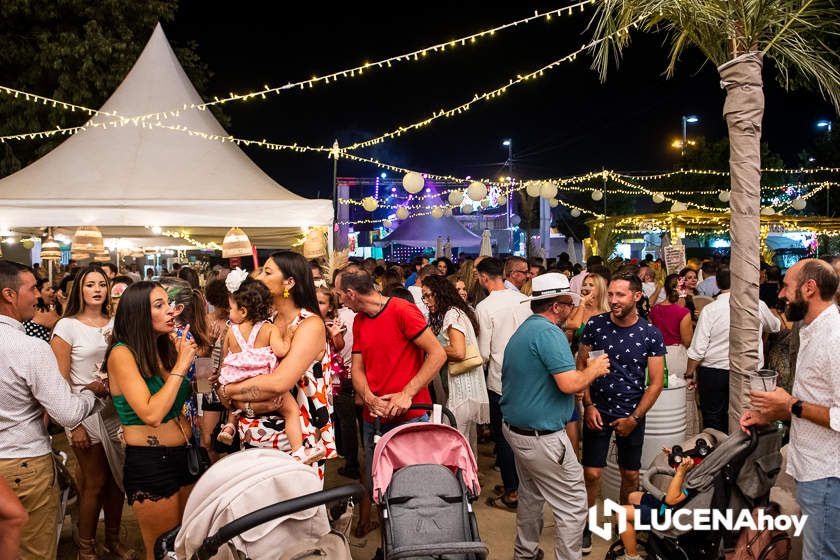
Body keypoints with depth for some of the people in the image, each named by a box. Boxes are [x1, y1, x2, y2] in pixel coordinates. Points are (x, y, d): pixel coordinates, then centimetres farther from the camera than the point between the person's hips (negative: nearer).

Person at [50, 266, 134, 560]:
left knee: (116, 479, 11)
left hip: (116, 411, 4)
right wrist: (74, 424, -12)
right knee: (94, 483, 5)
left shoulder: (115, 324, 6)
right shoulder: (67, 326, -8)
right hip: (86, 414, -4)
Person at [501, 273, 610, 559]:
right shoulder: (548, 332, -19)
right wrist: (594, 369, -7)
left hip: (517, 428, 10)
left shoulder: (522, 331, 12)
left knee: (531, 495, 24)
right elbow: (569, 383, -27)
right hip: (543, 436, -10)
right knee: (573, 505, 2)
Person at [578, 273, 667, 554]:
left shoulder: (651, 334, -8)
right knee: (591, 473, -2)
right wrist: (588, 405, -8)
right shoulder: (595, 325, -7)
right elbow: (581, 366, 0)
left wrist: (634, 418, -8)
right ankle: (585, 526, 18)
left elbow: (656, 382, -4)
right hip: (598, 411, -1)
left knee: (631, 475, 11)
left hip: (632, 414, 1)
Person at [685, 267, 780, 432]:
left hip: (712, 373, -2)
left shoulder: (709, 310, -11)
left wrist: (690, 374, 0)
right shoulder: (758, 305, -4)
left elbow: (697, 349, -12)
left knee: (712, 421, 9)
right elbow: (775, 327, 19)